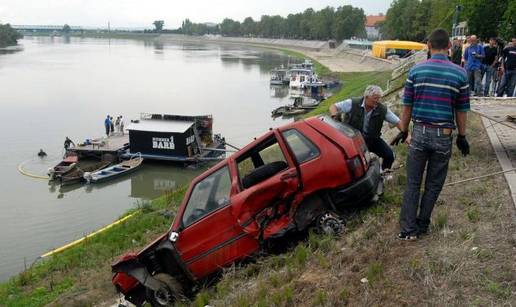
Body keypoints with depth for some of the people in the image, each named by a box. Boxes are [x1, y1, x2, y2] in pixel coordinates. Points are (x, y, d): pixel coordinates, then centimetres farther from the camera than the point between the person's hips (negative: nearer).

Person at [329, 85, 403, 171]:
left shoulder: (383, 110, -11)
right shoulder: (353, 103, -15)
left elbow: (397, 122, -6)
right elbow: (333, 107, -10)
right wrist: (334, 115, -32)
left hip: (372, 139, 2)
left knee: (389, 155, -10)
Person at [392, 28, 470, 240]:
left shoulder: (416, 71, -2)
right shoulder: (460, 74, -3)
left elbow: (407, 106, 2)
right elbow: (461, 110, 3)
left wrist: (403, 131, 14)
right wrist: (461, 137, 14)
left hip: (419, 133, 0)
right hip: (444, 135, 0)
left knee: (413, 184, 8)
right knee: (433, 185, 13)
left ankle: (408, 229, 8)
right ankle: (422, 225, 23)